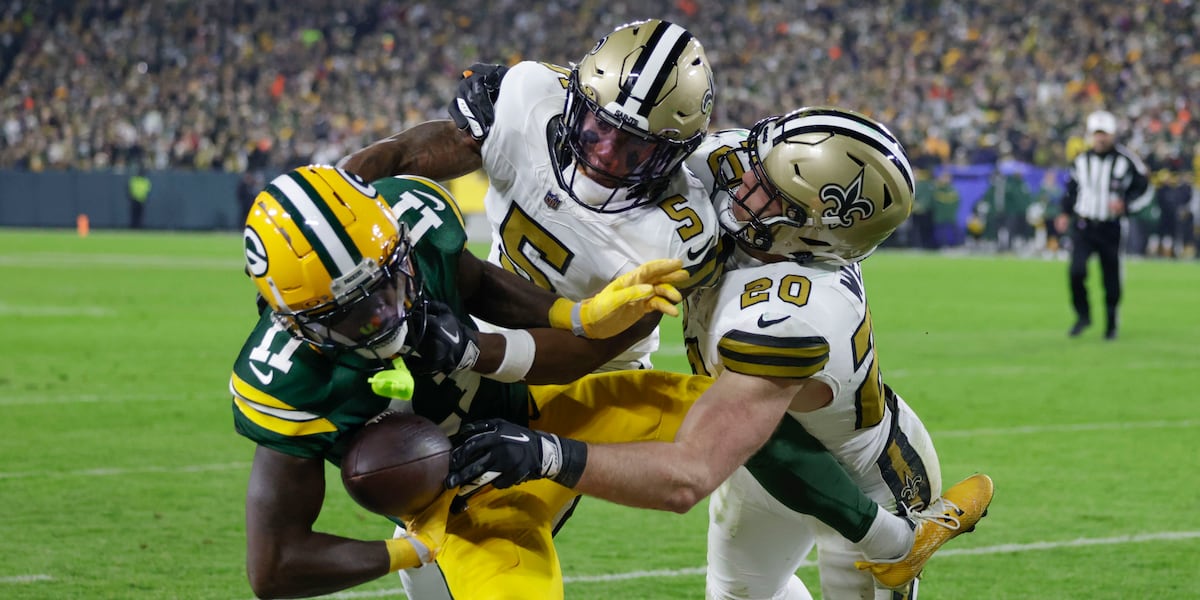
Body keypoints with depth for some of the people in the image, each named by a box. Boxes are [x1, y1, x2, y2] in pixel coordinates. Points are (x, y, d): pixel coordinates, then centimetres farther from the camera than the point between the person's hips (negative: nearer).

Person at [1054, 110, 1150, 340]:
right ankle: (1083, 315, 4)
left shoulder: (1126, 160, -5)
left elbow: (1141, 185, 2)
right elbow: (1072, 188, 18)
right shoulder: (1081, 160, 6)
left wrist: (1125, 202, -15)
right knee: (1076, 271, -17)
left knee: (1111, 279, 3)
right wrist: (1066, 213, 5)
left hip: (1110, 228, -2)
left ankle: (1111, 324, 22)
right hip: (1083, 225, 2)